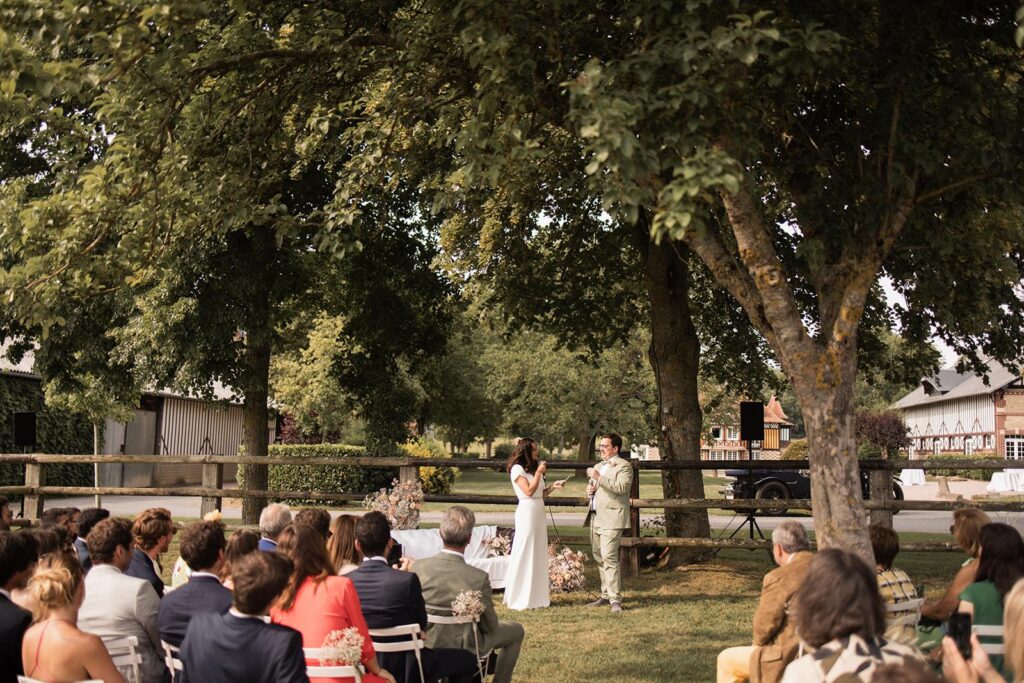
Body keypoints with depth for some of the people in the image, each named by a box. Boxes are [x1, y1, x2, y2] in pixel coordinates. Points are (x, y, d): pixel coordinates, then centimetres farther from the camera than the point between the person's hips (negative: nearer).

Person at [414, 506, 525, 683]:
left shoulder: (419, 567, -18)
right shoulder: (478, 578, -27)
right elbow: (490, 626, -13)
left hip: (427, 644, 4)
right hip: (463, 648, -4)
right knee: (516, 630, 20)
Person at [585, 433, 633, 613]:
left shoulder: (623, 466, -5)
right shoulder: (598, 466, 22)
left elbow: (621, 487, -21)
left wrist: (599, 477, -23)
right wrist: (589, 489, 10)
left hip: (612, 519, -9)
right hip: (596, 517, 9)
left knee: (609, 557, -16)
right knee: (599, 558, 12)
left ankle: (615, 599, -16)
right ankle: (606, 595, 22)